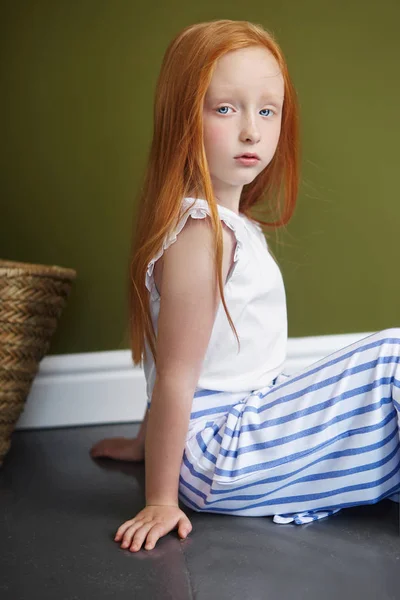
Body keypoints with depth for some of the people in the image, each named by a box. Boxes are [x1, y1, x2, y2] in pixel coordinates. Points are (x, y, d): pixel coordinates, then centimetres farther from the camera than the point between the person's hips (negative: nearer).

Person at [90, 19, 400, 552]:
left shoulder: (228, 222, 7)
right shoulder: (201, 237, -25)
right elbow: (175, 379, -23)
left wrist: (148, 442, 19)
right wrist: (161, 500, -17)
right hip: (221, 457, -10)